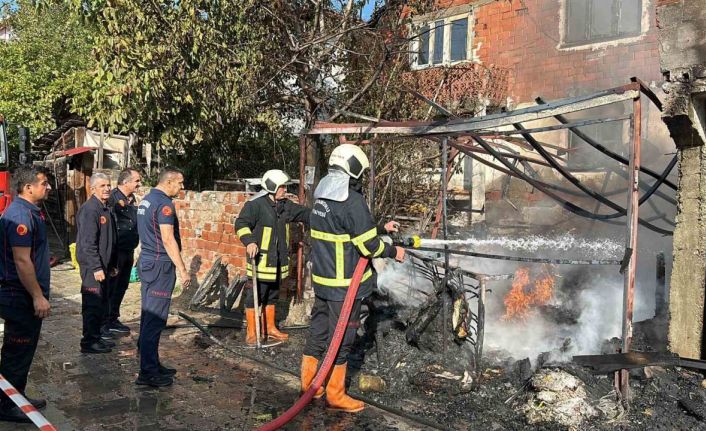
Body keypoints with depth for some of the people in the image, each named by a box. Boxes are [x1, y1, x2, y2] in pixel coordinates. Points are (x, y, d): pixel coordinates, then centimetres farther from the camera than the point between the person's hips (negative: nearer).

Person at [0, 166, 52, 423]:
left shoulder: (31, 211, 12)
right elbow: (21, 261, -25)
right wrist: (38, 297, -23)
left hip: (26, 296, 10)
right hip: (21, 298, -10)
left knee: (24, 351, 18)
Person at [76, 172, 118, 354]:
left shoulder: (106, 209, 15)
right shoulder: (90, 209, -16)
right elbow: (88, 242, -21)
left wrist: (111, 265, 21)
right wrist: (97, 267, -23)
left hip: (102, 265, 10)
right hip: (92, 266, -10)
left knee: (102, 304, 15)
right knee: (93, 304, -4)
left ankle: (96, 337, 26)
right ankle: (89, 342, 4)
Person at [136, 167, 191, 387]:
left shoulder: (146, 200, 15)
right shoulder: (164, 203, -16)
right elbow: (168, 239, -21)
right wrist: (182, 269, -19)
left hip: (146, 261, 10)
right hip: (160, 265, -10)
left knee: (148, 316, 14)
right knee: (155, 319, -6)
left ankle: (151, 364, 24)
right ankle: (148, 373, -2)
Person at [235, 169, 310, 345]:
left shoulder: (285, 205, 10)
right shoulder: (255, 204, -15)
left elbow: (303, 213, 17)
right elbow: (241, 223, -19)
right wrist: (249, 241, -33)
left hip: (278, 261, 8)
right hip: (260, 259, -8)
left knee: (272, 296, 19)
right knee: (255, 296, -1)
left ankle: (270, 329, 31)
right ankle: (251, 333, 8)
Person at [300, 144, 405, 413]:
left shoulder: (322, 198, 8)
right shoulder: (352, 201, -20)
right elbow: (368, 246, -19)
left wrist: (381, 228, 23)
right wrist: (393, 252, -2)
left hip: (322, 279, 8)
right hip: (344, 285, -8)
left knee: (318, 330, 18)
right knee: (340, 338, 3)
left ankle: (309, 385, 29)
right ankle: (335, 396, 13)